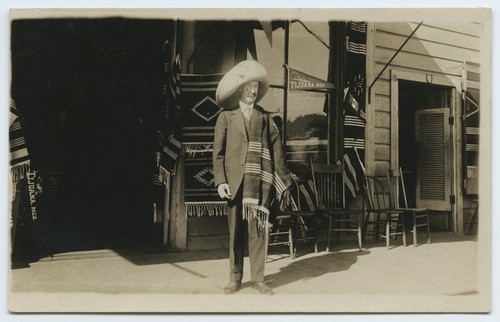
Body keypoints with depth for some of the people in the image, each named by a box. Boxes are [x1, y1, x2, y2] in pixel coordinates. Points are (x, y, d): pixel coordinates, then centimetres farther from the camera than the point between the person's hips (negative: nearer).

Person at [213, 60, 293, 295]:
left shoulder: (264, 117, 11)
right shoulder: (226, 116, 6)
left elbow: (276, 148, 7)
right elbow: (218, 151, 2)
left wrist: (282, 178, 1)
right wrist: (220, 181, -7)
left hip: (260, 182, 1)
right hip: (235, 181, -1)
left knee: (258, 230, 1)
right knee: (236, 230, 5)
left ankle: (258, 278, 10)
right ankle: (235, 278, 16)